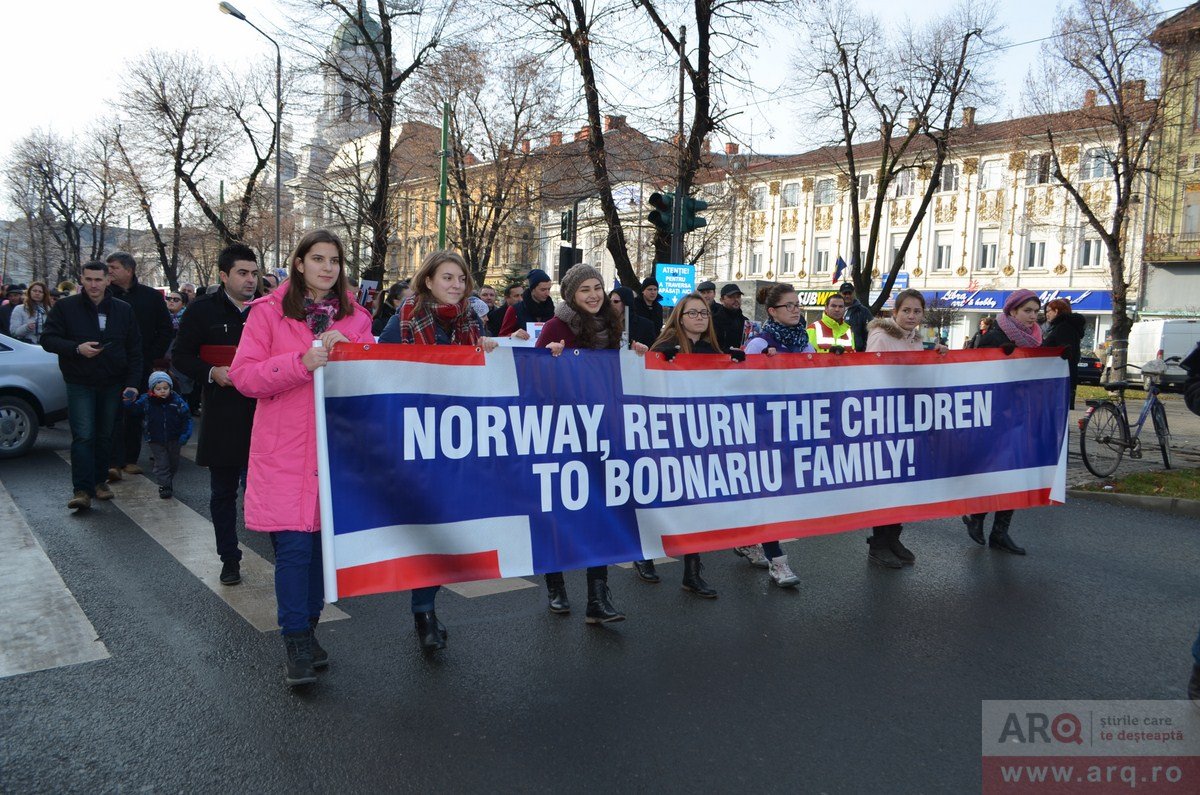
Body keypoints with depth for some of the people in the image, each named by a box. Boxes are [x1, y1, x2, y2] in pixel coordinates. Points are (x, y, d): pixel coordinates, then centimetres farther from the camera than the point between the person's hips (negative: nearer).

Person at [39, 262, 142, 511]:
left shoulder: (123, 310, 5)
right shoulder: (66, 307, -1)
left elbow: (134, 350, 6)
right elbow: (48, 339, -3)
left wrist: (132, 383, -2)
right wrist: (77, 348, -20)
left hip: (112, 385, 3)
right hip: (80, 384, -3)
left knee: (105, 436, 10)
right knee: (83, 436, -10)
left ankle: (99, 481, 22)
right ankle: (82, 490, -9)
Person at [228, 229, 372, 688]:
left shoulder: (355, 318, 11)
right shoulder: (268, 312, 2)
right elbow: (243, 375, -4)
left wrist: (344, 351, -10)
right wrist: (302, 362, -17)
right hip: (284, 450, -3)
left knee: (323, 542, 10)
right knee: (293, 546, -7)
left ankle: (308, 630, 27)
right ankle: (296, 647, 5)